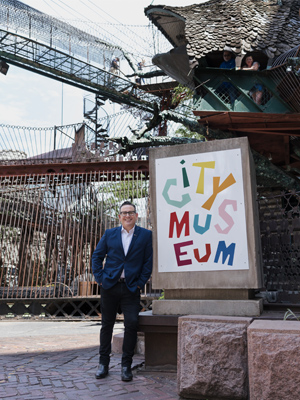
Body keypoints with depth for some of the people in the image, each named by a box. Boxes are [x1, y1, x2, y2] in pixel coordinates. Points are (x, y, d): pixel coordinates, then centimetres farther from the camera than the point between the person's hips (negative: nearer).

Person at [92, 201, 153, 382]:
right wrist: (100, 278, 0)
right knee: (107, 324, 10)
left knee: (132, 324, -6)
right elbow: (97, 256, 10)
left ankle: (126, 365, 10)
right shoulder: (109, 234, 8)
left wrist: (140, 283, -6)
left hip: (131, 288, -1)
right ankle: (104, 363, 24)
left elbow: (148, 261, 1)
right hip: (110, 286, 2)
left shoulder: (146, 235, 3)